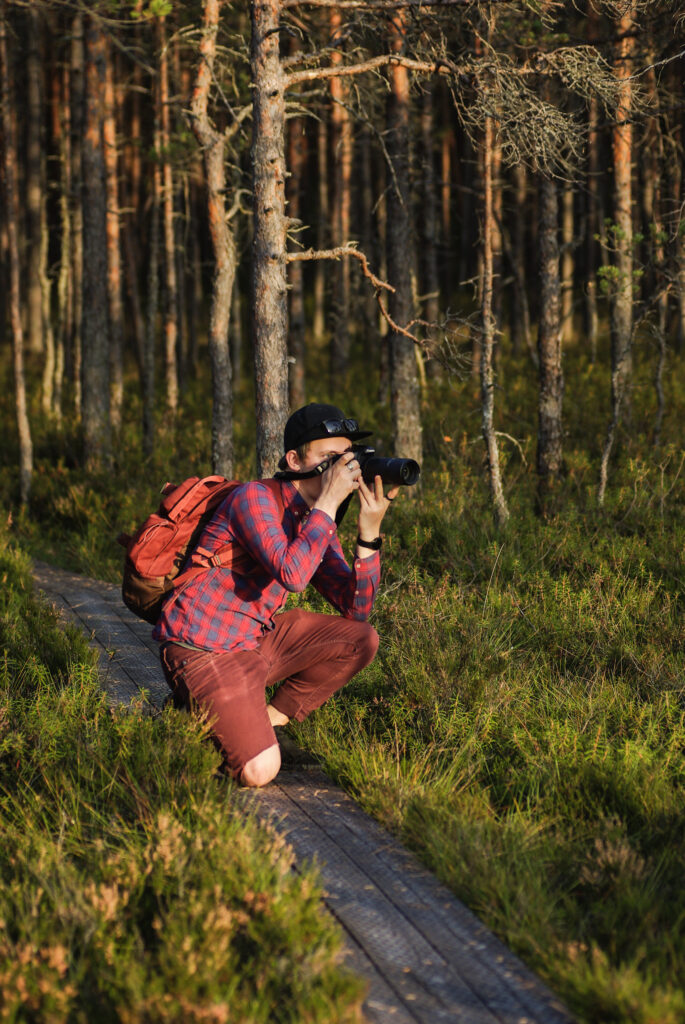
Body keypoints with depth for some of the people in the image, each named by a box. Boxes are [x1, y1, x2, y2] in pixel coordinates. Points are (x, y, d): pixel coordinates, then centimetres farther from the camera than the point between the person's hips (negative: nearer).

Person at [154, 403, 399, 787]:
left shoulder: (318, 521, 8)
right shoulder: (256, 498, -17)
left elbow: (354, 611, 1)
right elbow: (291, 575, -34)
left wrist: (369, 532, -11)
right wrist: (328, 502, -26)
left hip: (259, 638, 8)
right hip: (205, 650, -8)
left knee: (361, 641, -2)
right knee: (259, 771, -22)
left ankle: (271, 718, 7)